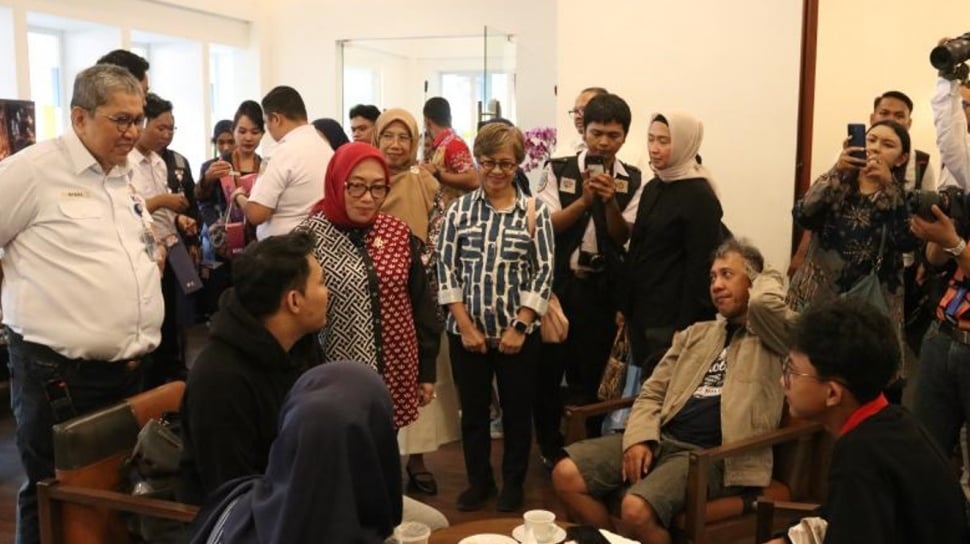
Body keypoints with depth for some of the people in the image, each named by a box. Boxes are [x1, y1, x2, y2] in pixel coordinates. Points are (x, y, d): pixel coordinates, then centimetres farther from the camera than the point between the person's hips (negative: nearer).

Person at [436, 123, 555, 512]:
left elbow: (544, 273, -4)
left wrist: (520, 327, -10)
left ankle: (513, 484, 28)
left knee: (517, 410, 9)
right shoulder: (459, 210, 2)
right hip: (466, 332, 1)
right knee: (473, 409, 12)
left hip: (517, 332, -1)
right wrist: (465, 326, -8)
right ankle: (478, 480, 31)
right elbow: (446, 269, -2)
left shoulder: (535, 212, 0)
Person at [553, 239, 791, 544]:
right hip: (661, 439, 6)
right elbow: (652, 393, 17)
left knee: (636, 508, -32)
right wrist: (640, 438, -3)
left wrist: (768, 276, 5)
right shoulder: (695, 334, 23)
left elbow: (765, 303, -20)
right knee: (566, 474, -13)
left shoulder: (772, 337, 5)